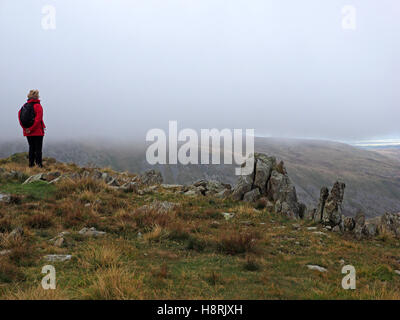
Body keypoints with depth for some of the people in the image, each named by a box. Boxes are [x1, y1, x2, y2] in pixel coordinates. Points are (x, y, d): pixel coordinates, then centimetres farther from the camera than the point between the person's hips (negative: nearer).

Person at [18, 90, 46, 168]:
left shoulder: (25, 105, 4)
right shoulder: (38, 106, -12)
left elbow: (19, 115, 0)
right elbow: (38, 119, -20)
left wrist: (24, 128, -2)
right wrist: (31, 129, -15)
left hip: (28, 132, 5)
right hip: (38, 132, -5)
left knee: (31, 147, 16)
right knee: (38, 148, 2)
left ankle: (31, 163, 17)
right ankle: (39, 164, 1)